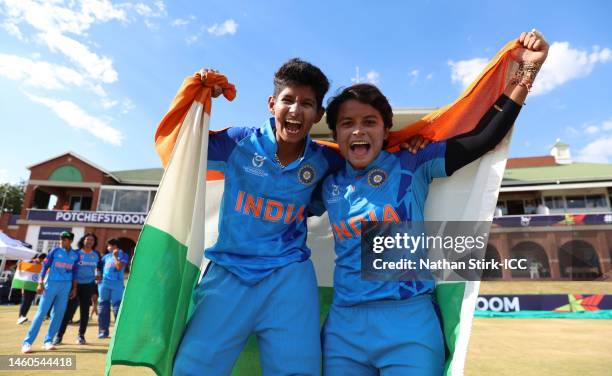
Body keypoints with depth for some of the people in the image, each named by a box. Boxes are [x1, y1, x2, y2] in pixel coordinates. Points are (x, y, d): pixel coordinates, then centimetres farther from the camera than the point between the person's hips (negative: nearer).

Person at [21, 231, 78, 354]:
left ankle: (48, 341, 14)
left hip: (66, 286, 3)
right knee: (41, 313, -5)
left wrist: (74, 288, 9)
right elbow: (45, 267, -2)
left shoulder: (75, 255, 6)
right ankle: (27, 342, 1)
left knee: (58, 314, 4)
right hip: (51, 283, -3)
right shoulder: (55, 251, -2)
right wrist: (40, 283, -10)